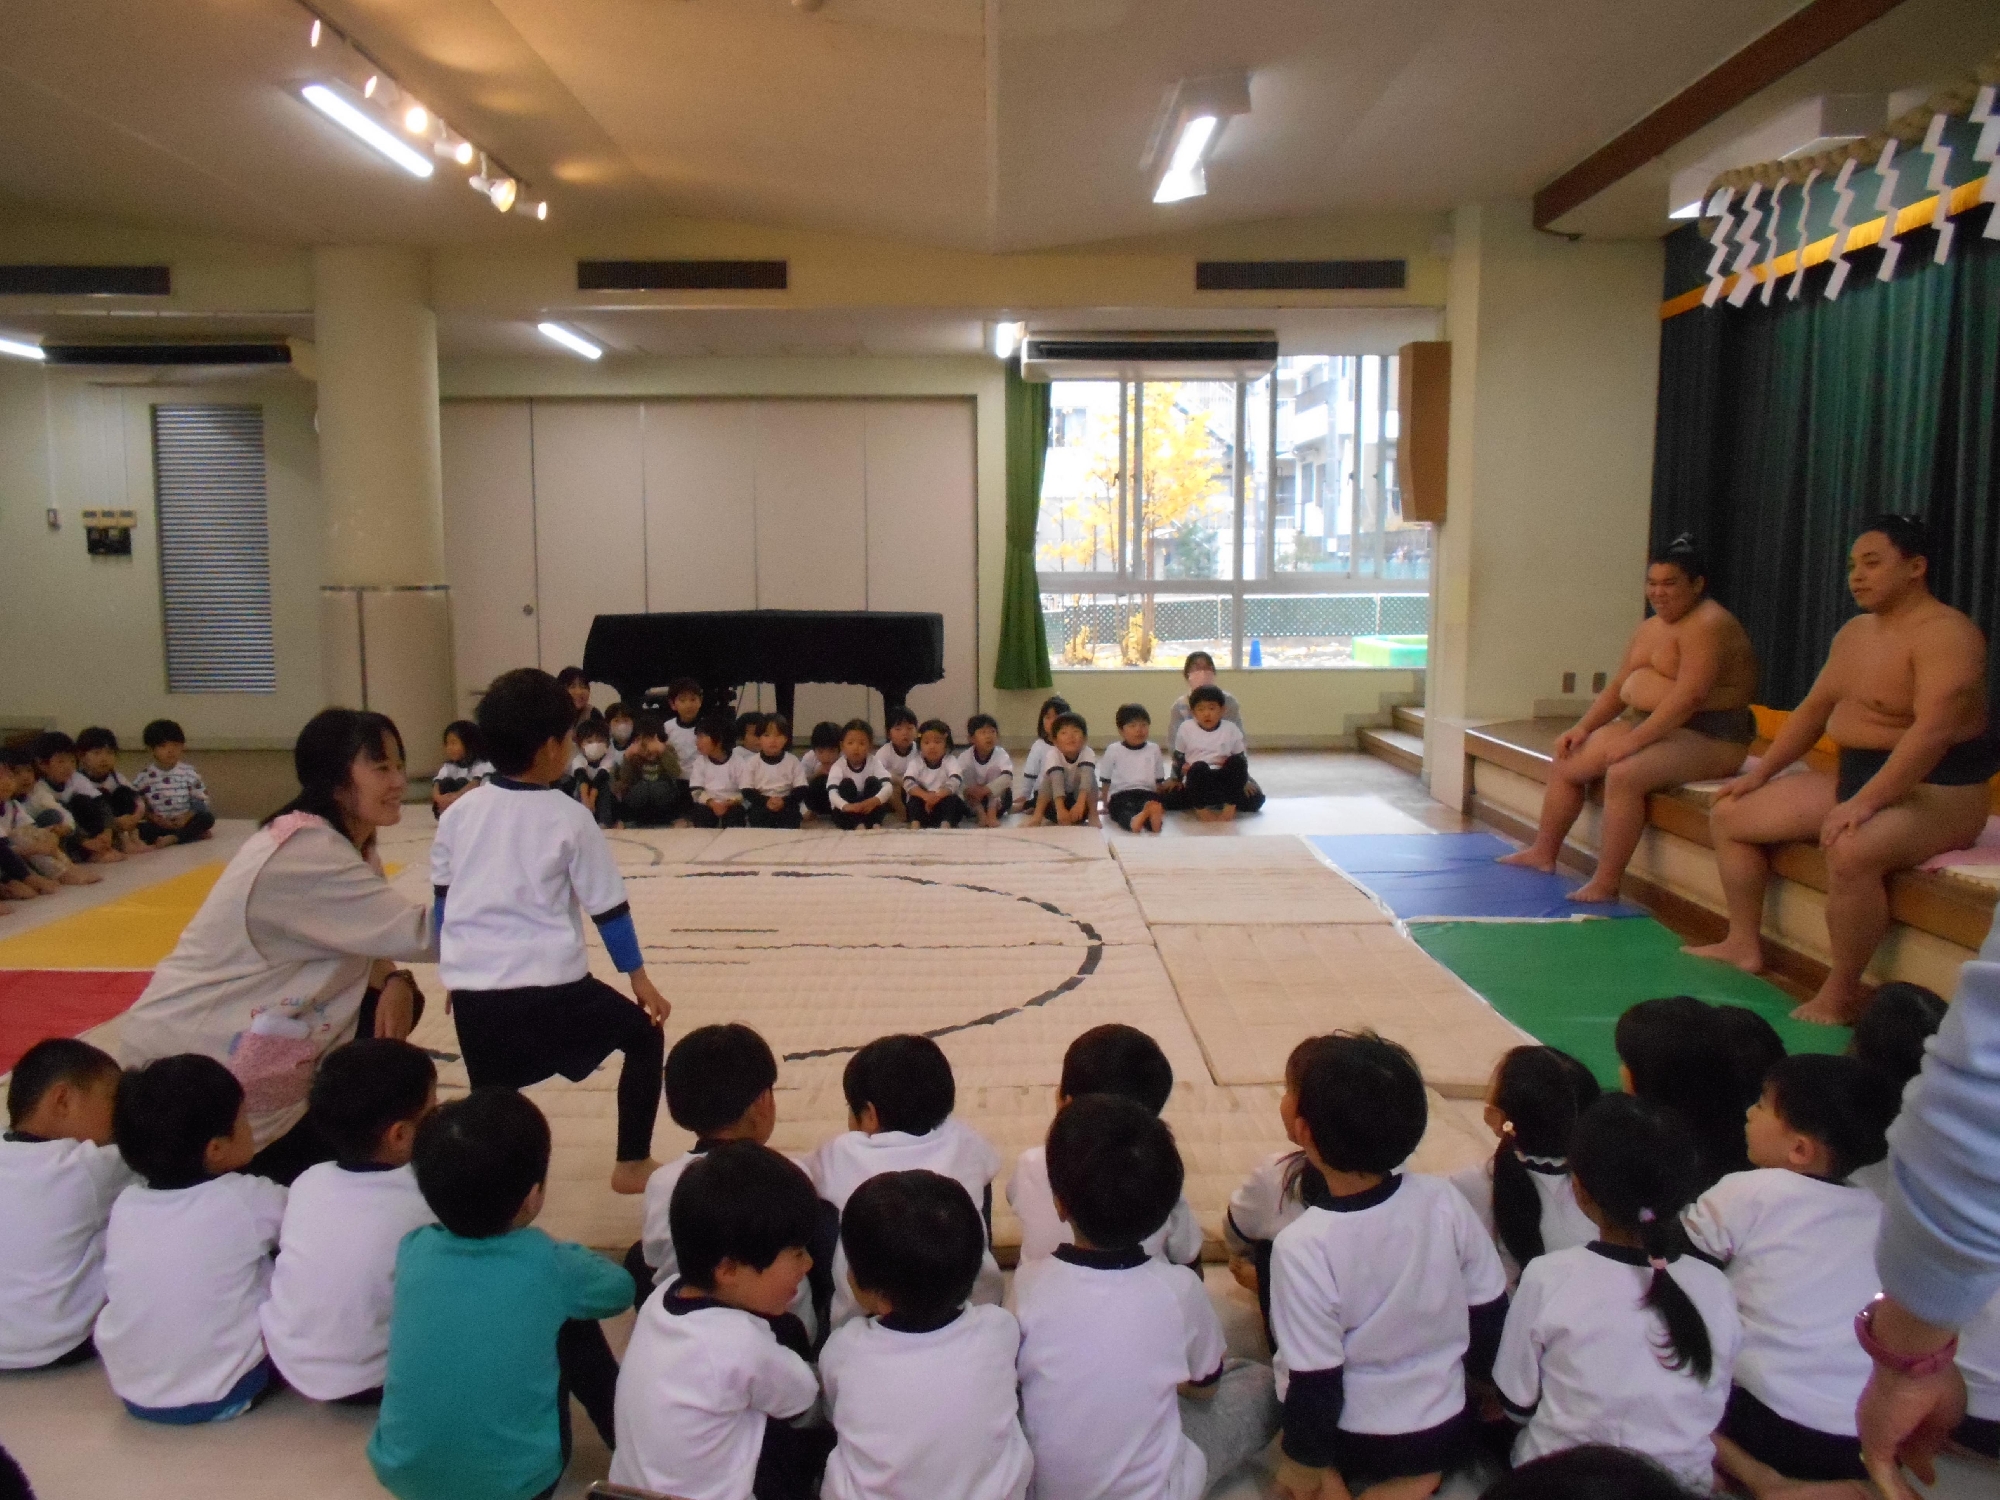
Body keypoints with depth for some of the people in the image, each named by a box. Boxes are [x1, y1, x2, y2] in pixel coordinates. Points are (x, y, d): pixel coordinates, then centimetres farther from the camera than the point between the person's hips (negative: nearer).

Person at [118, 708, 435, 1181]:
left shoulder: (346, 842, 2)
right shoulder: (304, 855, -27)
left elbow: (365, 940, 6)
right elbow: (418, 932, -32)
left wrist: (394, 980, -14)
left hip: (248, 1037, 9)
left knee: (396, 998, 4)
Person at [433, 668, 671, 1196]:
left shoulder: (458, 814, 9)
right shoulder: (570, 818, -4)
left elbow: (442, 903, 17)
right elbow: (609, 908, 1)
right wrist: (640, 978, 12)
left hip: (472, 989, 4)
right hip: (548, 987, -4)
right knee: (643, 1036, 17)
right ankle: (632, 1164, 22)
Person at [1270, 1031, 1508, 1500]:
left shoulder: (1303, 1246, -28)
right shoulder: (1444, 1200, -17)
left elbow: (1314, 1380, -20)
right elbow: (1489, 1313, -5)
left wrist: (1306, 1461, -3)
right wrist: (1485, 1385, 14)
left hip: (1356, 1441, -1)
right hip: (1445, 1427, 2)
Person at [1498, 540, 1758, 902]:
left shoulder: (1707, 625, -16)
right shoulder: (1649, 628, 14)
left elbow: (1688, 697, -26)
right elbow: (1617, 687, 16)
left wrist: (1633, 740, -28)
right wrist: (1582, 727, 2)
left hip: (1705, 737, -10)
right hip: (1646, 726, 10)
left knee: (1623, 775, -33)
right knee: (1566, 764, 5)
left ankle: (1606, 883, -27)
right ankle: (1543, 852, 19)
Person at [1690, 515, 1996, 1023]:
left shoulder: (1946, 634, -18)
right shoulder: (1854, 632, 11)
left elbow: (1932, 731, -30)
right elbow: (1813, 709, 17)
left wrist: (1865, 802, -37)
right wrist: (1760, 773, 10)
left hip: (1934, 792, -9)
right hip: (1855, 777, 10)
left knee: (1849, 852, -40)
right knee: (1729, 815, 7)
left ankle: (1840, 994, -22)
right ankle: (1744, 944, 16)